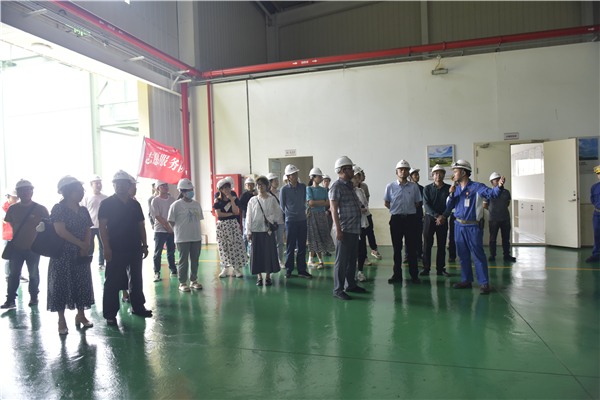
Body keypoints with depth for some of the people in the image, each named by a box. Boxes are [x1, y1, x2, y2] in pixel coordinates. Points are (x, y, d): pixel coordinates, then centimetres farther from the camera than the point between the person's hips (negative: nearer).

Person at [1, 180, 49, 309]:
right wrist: (23, 233, 9)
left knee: (34, 275, 10)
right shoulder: (12, 209, 0)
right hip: (16, 248, 2)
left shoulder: (40, 209, -7)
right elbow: (11, 224, 16)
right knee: (13, 274, 5)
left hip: (33, 248, -2)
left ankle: (34, 298, 23)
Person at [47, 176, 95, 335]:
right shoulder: (58, 209, -8)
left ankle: (81, 315, 21)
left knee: (82, 283, 8)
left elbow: (88, 230, 7)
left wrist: (85, 246, -10)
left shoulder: (83, 210, 10)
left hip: (81, 254, 5)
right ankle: (61, 320, 11)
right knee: (61, 284, 0)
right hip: (62, 254, -5)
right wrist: (81, 244, -14)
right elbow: (61, 231, -17)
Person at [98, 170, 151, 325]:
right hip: (115, 250, -5)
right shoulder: (107, 203, -2)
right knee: (112, 283, 0)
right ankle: (110, 314, 10)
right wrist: (106, 247, -14)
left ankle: (138, 307, 28)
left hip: (135, 249, 5)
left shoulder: (135, 205, 11)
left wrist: (145, 245, 9)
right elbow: (102, 226, -7)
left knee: (136, 280, 14)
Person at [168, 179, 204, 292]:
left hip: (196, 237, 5)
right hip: (182, 239, -5)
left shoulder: (196, 204, 10)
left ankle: (193, 280, 23)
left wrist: (198, 232, 10)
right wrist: (179, 231, -1)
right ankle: (182, 283, 13)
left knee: (195, 260, 11)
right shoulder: (176, 205, -7)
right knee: (183, 260, 2)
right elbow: (171, 221, -4)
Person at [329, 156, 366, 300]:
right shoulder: (336, 186, -10)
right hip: (344, 230, -9)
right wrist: (338, 229, -21)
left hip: (354, 229, 9)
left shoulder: (350, 185, 17)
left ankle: (350, 284, 29)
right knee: (342, 260, -3)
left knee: (352, 258, 16)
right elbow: (334, 208, -16)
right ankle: (338, 289, 5)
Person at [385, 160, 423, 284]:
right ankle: (397, 274, 15)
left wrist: (407, 209, 7)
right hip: (396, 219, 0)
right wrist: (398, 210, 7)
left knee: (412, 248, 3)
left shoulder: (414, 187, 4)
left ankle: (414, 275, 11)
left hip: (410, 219, 0)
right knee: (397, 248, 6)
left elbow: (417, 203, 11)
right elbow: (386, 203, 10)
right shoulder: (390, 186, 3)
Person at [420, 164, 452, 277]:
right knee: (427, 244, 0)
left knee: (442, 245, 5)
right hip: (429, 219, -1)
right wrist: (436, 216, -19)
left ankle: (441, 269, 15)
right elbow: (426, 204, -6)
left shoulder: (449, 188, 4)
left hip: (443, 220, 1)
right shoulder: (427, 188, 3)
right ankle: (426, 268, 8)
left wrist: (443, 216, -17)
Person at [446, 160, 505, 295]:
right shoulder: (456, 188, 12)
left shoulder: (476, 187, -7)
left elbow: (491, 193, -21)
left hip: (473, 227, -6)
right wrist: (451, 194, -7)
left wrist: (499, 186, -41)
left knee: (478, 255, -4)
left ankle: (484, 283, 3)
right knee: (463, 255, 12)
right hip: (459, 226, 6)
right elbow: (449, 206, 9)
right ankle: (466, 280, 22)